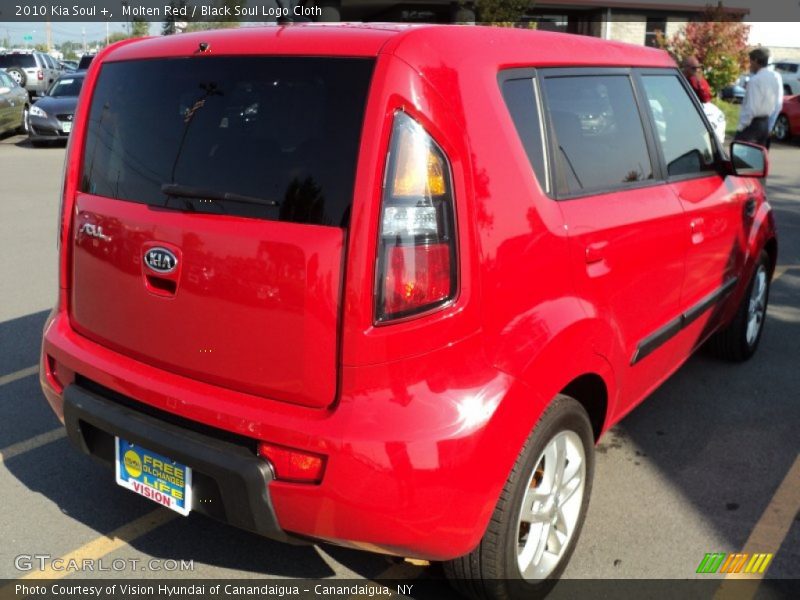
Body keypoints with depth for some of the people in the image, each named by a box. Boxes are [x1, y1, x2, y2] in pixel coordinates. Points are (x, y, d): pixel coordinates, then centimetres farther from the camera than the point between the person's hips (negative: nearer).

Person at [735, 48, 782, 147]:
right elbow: (777, 104, 11)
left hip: (753, 123, -8)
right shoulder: (774, 78, 8)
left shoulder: (755, 80, -17)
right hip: (765, 123, 8)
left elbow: (751, 107, -20)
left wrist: (741, 126, -16)